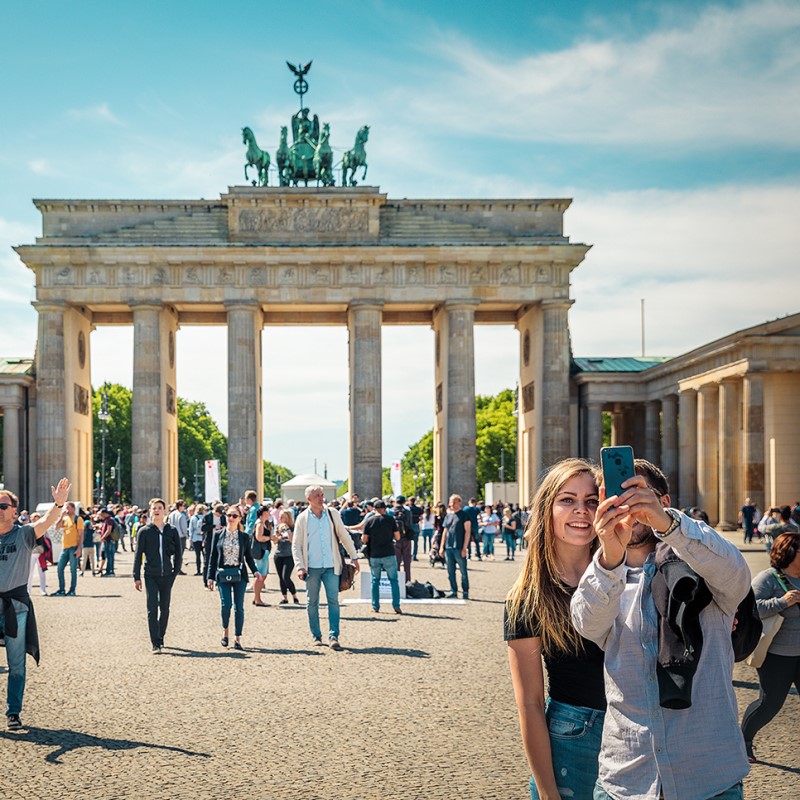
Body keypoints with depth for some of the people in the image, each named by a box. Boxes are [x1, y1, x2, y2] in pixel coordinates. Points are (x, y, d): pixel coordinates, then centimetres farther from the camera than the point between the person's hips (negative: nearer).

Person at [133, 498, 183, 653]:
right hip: (151, 575, -2)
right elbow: (138, 555, 2)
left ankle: (160, 637, 27)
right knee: (152, 609, -8)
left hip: (167, 575, 2)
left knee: (165, 609, 10)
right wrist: (136, 577, -2)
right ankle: (156, 643, -9)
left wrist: (175, 572, 4)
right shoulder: (144, 531, 1)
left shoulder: (172, 531, 6)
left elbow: (178, 553, 11)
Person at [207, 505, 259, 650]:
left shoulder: (244, 537, 6)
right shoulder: (218, 535, 5)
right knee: (226, 604, -11)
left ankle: (237, 639, 7)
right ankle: (225, 631, 16)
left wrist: (255, 571, -6)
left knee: (239, 607, 0)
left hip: (239, 574, 1)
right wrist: (211, 577, 4)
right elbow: (213, 557, 7)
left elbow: (248, 557, 10)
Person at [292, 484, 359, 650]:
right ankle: (316, 636, 17)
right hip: (312, 567, -1)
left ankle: (333, 636, -9)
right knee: (312, 602, 6)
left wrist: (354, 557, 10)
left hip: (331, 566, 1)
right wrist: (300, 567, -8)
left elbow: (344, 536, 13)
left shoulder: (332, 514, 6)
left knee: (333, 600, -8)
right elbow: (296, 545, 2)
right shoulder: (302, 518, 1)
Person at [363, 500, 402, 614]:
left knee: (375, 581, 11)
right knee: (394, 580, 6)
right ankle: (396, 606, -2)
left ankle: (375, 607, 11)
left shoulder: (369, 521, -1)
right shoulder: (391, 519, -2)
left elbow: (364, 540, -2)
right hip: (389, 554, -1)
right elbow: (397, 537, 0)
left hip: (374, 555, 1)